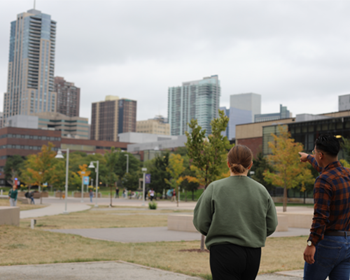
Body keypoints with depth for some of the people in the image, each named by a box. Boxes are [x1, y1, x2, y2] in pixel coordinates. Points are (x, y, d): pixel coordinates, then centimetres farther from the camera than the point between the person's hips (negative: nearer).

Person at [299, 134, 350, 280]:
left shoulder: (323, 181, -18)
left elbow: (321, 216, -23)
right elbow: (324, 167, 31)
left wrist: (311, 243, -21)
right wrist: (308, 158, 47)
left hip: (327, 241, -7)